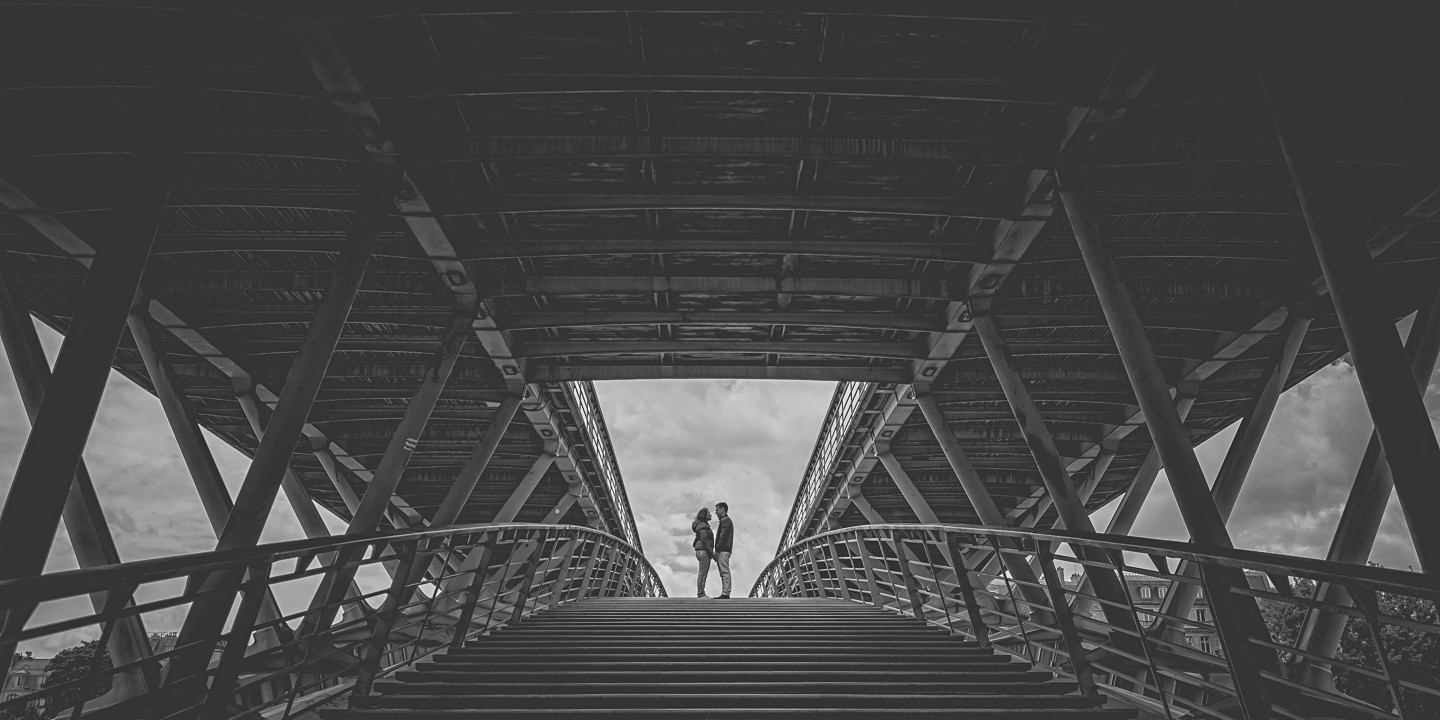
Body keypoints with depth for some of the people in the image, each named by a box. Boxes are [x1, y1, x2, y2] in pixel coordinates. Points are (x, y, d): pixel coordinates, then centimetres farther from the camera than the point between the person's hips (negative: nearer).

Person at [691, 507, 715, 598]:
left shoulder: (703, 525, 20)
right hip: (703, 551, -10)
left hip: (703, 552, 10)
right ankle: (700, 594, -8)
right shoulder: (702, 526, -12)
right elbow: (704, 540, -20)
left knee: (703, 573, 9)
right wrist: (711, 551, -19)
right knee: (702, 574, -9)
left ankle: (701, 593, 11)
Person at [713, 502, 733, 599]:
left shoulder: (725, 520, -6)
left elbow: (723, 536, -15)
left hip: (723, 550, -10)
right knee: (723, 572, 7)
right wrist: (717, 551, 18)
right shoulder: (727, 520, 25)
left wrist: (717, 550, -16)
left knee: (725, 572, -12)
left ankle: (725, 593, -16)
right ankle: (724, 594, 6)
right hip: (723, 551, 10)